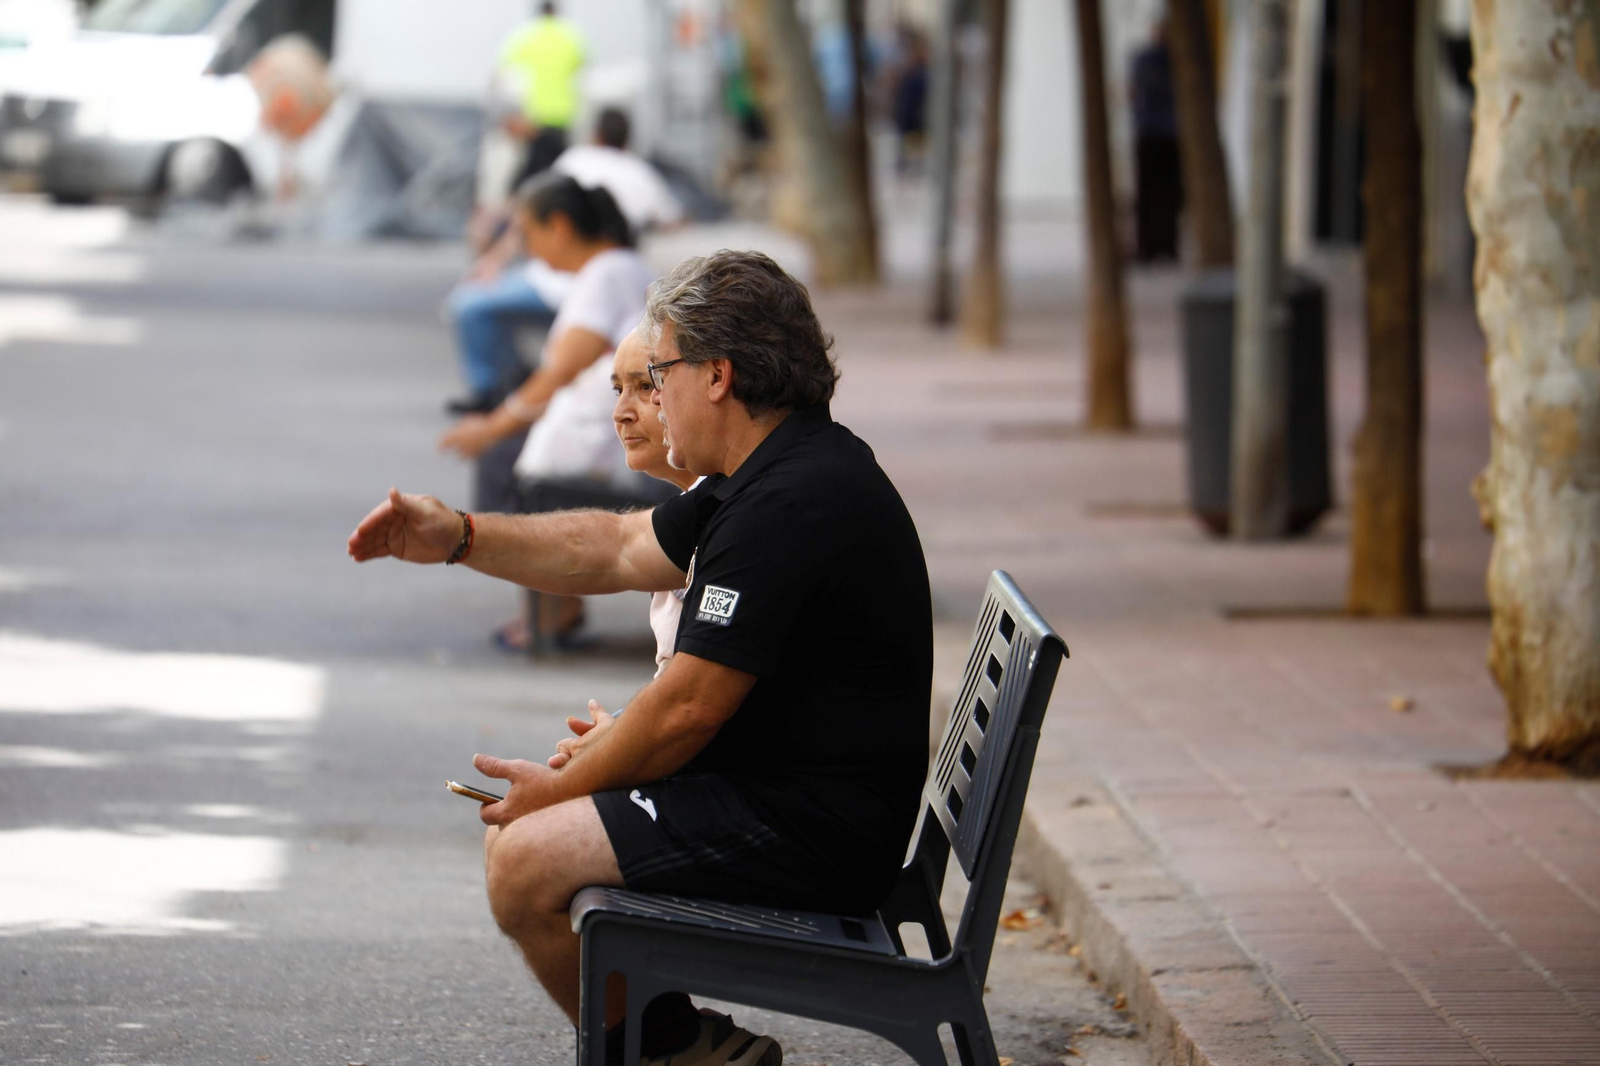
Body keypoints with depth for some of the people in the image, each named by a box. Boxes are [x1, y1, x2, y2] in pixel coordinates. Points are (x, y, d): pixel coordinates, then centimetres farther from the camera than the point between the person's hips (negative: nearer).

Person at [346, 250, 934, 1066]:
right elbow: (620, 550, 24)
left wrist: (557, 790, -7)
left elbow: (686, 710, -21)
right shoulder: (775, 474, 12)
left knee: (526, 863, -17)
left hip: (809, 838, -11)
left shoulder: (788, 505, -22)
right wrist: (456, 538, 17)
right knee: (519, 830, 16)